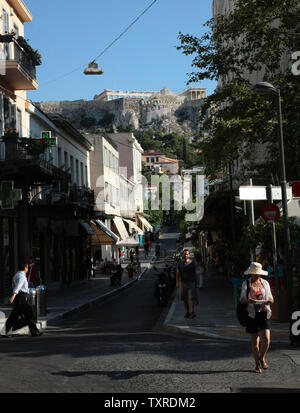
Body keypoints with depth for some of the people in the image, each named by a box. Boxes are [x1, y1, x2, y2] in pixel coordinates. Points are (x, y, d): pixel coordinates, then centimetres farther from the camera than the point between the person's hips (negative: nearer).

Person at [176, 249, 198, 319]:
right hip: (183, 283, 1)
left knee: (192, 298, -14)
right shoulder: (180, 263, 1)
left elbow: (194, 273, 5)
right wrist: (177, 282, -12)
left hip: (191, 283, -1)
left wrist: (196, 283, 4)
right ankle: (187, 312, 18)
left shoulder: (192, 263, 0)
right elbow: (177, 273, -1)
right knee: (184, 299, 6)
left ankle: (192, 312, -17)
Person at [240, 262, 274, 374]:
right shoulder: (246, 284, 2)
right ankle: (257, 365, 15)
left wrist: (270, 300, -11)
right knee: (255, 340, 2)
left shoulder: (265, 283, 9)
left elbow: (271, 298, 13)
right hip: (252, 314, -2)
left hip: (264, 313, 2)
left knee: (266, 339, -10)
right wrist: (248, 300, -21)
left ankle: (262, 358, 17)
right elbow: (242, 299, 1)